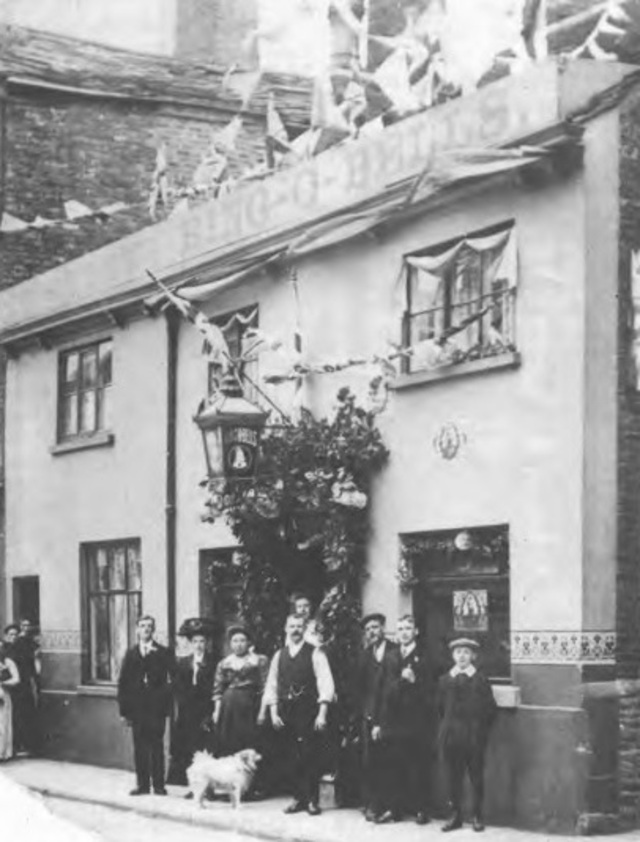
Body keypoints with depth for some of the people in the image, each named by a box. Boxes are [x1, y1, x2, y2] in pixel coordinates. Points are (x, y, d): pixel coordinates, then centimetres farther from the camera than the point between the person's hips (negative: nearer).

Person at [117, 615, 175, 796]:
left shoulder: (163, 653, 4)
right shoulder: (131, 654, 12)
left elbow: (172, 678, -3)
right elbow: (123, 683, 9)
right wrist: (124, 709, 2)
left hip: (156, 706, -2)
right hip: (137, 706, 3)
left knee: (156, 745, -2)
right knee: (140, 746, 4)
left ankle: (158, 784, 2)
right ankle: (142, 784, 8)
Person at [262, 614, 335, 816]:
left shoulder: (314, 653, -2)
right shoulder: (279, 655, 11)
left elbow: (325, 683, -6)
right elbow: (271, 685, 11)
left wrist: (322, 713, -14)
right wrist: (273, 712, 1)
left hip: (308, 712, -4)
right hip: (286, 712, 4)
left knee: (309, 756, -4)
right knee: (294, 757, 7)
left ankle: (312, 801, 2)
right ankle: (299, 798, 15)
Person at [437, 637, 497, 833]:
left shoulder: (480, 680, -3)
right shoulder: (445, 680, 6)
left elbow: (490, 709, -1)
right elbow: (441, 707, 13)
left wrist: (481, 729, 0)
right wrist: (447, 727, 8)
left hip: (474, 737, -3)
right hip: (450, 735, 3)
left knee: (476, 776, 3)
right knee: (453, 777, 5)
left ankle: (477, 816, 12)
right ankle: (456, 815, 13)